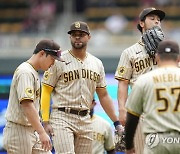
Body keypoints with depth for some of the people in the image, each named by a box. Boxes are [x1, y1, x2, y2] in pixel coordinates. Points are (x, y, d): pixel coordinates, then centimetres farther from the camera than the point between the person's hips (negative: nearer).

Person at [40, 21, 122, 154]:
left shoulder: (97, 64, 13)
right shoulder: (58, 61, -2)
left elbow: (103, 95, 17)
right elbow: (46, 92, -3)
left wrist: (117, 123, 11)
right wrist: (46, 121, -13)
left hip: (85, 120, 5)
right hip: (62, 118, -5)